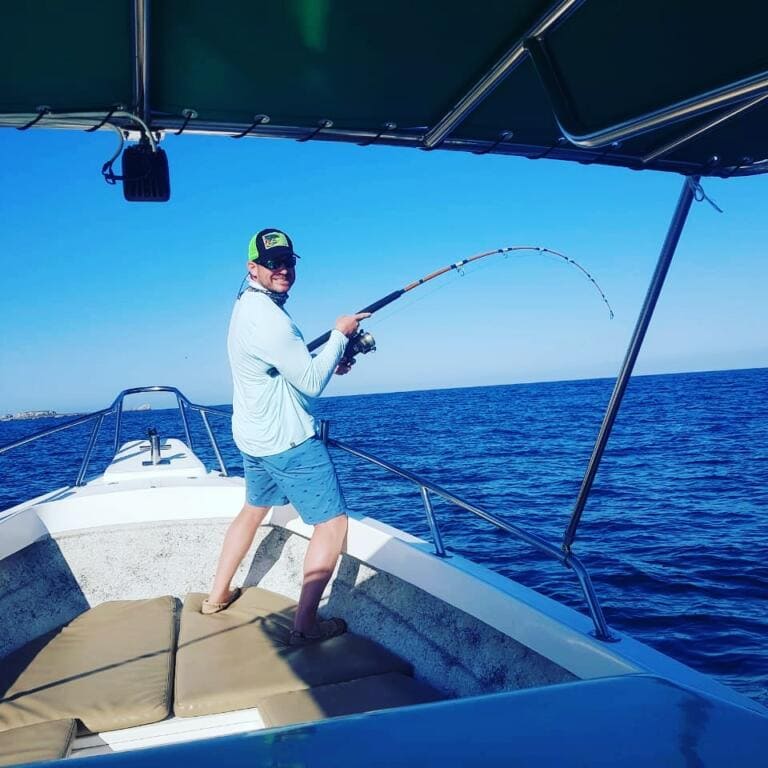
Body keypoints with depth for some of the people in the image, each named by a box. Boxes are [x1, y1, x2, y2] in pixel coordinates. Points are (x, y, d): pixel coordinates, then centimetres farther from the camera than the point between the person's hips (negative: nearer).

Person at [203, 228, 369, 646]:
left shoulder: (246, 304, 9)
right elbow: (311, 382, -21)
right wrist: (339, 335, -10)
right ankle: (305, 625, 2)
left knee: (254, 508, 27)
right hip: (287, 440, -10)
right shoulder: (267, 317, -23)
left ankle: (217, 595, 37)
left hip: (254, 436, 10)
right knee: (333, 522, -2)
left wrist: (330, 360, 8)